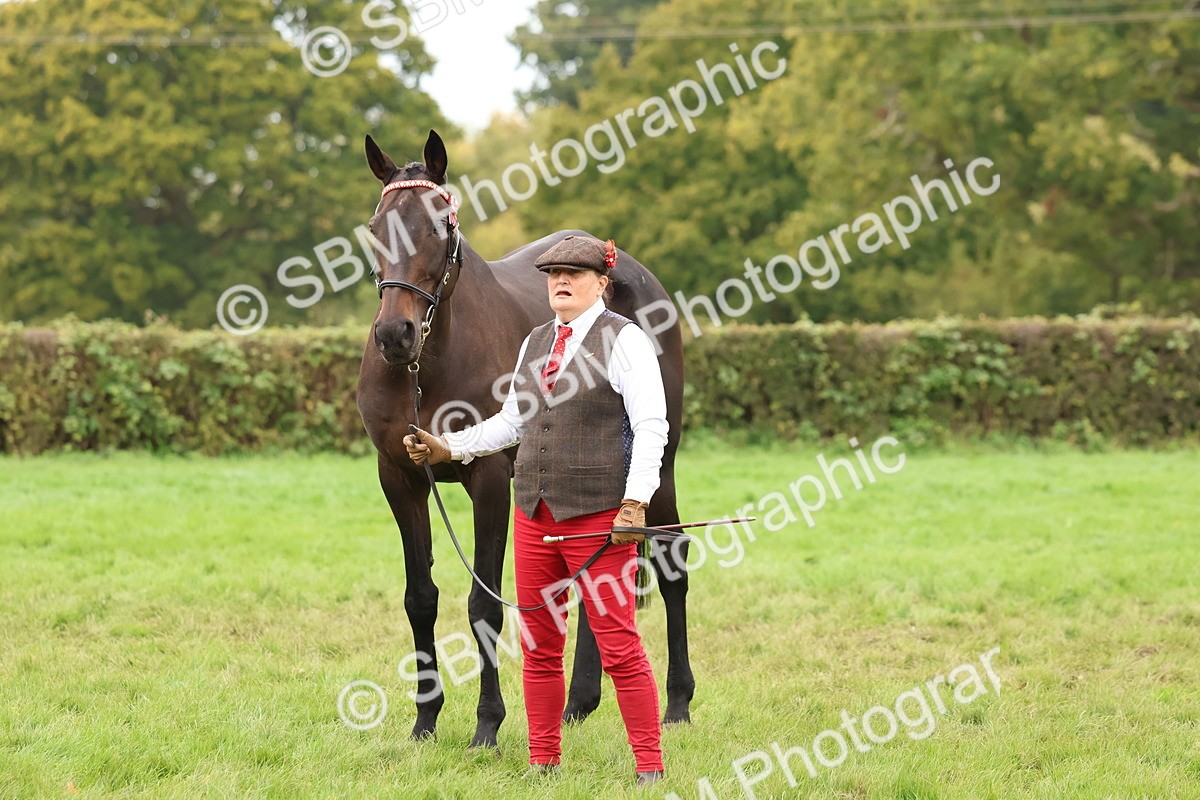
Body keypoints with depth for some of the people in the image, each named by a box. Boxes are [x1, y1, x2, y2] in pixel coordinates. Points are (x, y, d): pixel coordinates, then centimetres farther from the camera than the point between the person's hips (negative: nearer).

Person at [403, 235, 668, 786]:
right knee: (538, 646, 9)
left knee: (618, 647, -6)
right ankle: (543, 763, 19)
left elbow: (651, 427, -11)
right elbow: (513, 421, 24)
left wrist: (634, 502, -19)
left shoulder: (623, 340, -6)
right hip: (534, 512, 7)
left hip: (598, 513, -7)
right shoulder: (535, 343, 15)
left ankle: (650, 769, 1)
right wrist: (449, 448, 16)